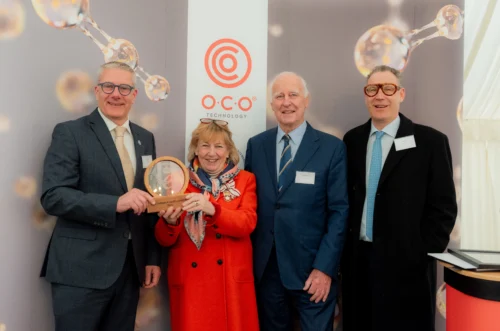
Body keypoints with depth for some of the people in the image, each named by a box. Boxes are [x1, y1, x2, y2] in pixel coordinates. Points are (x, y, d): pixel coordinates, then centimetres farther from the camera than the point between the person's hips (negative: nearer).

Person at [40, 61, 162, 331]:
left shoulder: (145, 138, 11)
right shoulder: (69, 132, -5)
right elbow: (53, 196, -14)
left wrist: (152, 257, 9)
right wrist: (116, 203, -25)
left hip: (130, 267, 5)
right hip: (81, 269, -5)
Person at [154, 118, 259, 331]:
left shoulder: (245, 180, 4)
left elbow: (247, 224, -13)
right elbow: (164, 240, -1)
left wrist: (212, 209, -29)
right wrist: (170, 222, -24)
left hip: (232, 281, 1)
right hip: (190, 281, 0)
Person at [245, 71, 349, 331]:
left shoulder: (332, 147, -5)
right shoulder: (256, 144, 4)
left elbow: (339, 211, -7)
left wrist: (324, 268, -12)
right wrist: (248, 259, 3)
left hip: (311, 268, -3)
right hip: (265, 267, 3)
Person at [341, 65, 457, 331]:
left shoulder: (430, 141, -5)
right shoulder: (352, 140, 6)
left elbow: (443, 206, -5)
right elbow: (347, 198, 10)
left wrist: (423, 254, -9)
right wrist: (344, 246, 4)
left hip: (407, 263, -3)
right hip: (357, 259, 4)